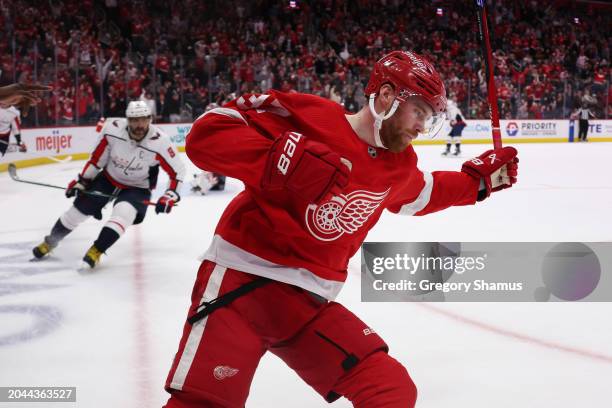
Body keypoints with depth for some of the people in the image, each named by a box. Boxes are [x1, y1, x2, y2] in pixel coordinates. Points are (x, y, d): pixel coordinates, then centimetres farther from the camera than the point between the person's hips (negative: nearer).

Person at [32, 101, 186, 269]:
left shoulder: (160, 142, -28)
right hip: (108, 178, 2)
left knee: (123, 212, -29)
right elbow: (97, 157, -7)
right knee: (79, 209, 4)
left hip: (137, 187, -2)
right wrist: (81, 181, -1)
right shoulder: (112, 129, -24)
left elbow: (178, 171, -17)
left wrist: (170, 196, -26)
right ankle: (50, 242, 27)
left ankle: (96, 251, -14)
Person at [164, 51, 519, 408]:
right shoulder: (308, 116, -14)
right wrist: (286, 159, -32)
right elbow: (206, 134, -20)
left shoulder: (400, 165, 9)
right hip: (243, 278, -6)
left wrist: (478, 178, 24)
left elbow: (422, 194, 34)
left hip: (311, 304, 7)